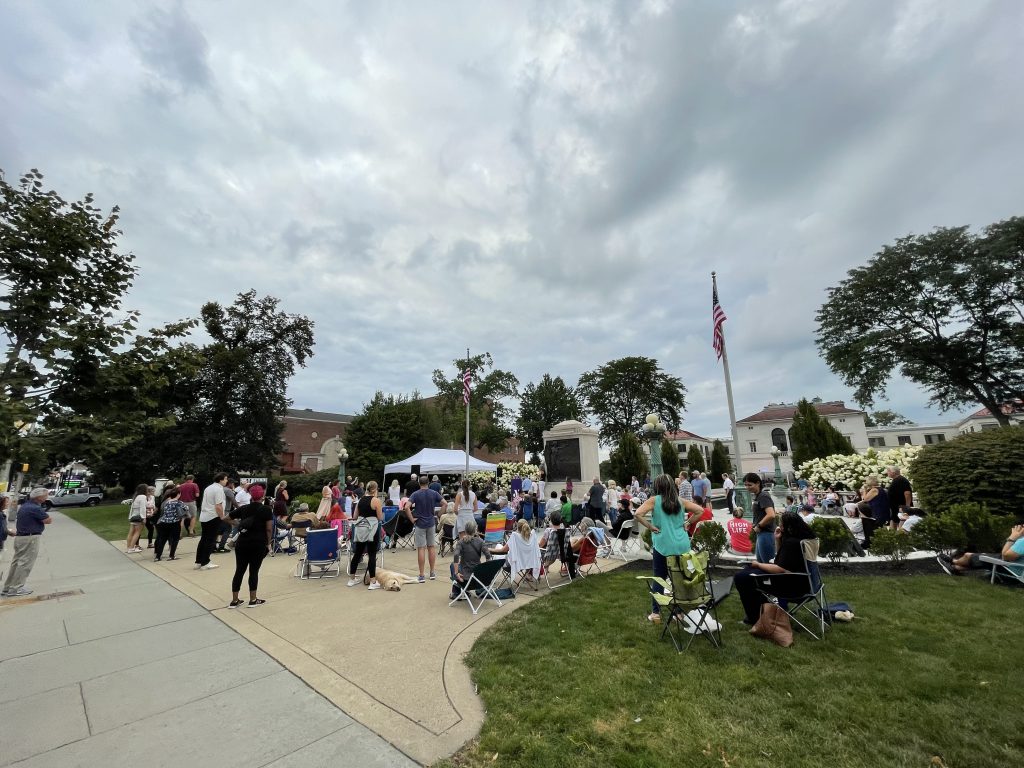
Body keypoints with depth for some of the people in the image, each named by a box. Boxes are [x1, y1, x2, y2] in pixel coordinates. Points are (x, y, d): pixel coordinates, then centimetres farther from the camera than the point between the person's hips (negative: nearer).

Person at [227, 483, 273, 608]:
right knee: (254, 571, 3)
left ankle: (234, 600, 17)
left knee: (239, 571, 11)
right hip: (258, 544, -4)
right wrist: (268, 543, 0)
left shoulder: (243, 508, 6)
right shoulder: (266, 509, -7)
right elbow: (269, 528, -10)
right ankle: (253, 600, 12)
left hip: (242, 543, 4)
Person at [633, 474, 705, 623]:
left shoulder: (654, 500, -6)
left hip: (663, 546, -3)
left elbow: (637, 515, -18)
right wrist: (686, 523, 8)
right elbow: (700, 510, 8)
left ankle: (656, 613, 15)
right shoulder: (680, 501, 5)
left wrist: (650, 527, -7)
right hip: (682, 545, 3)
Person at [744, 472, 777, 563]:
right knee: (760, 562, 19)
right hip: (760, 534, 10)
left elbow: (771, 515, -29)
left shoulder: (763, 496, -16)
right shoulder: (757, 497, 12)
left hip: (766, 534, -10)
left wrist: (758, 526, -18)